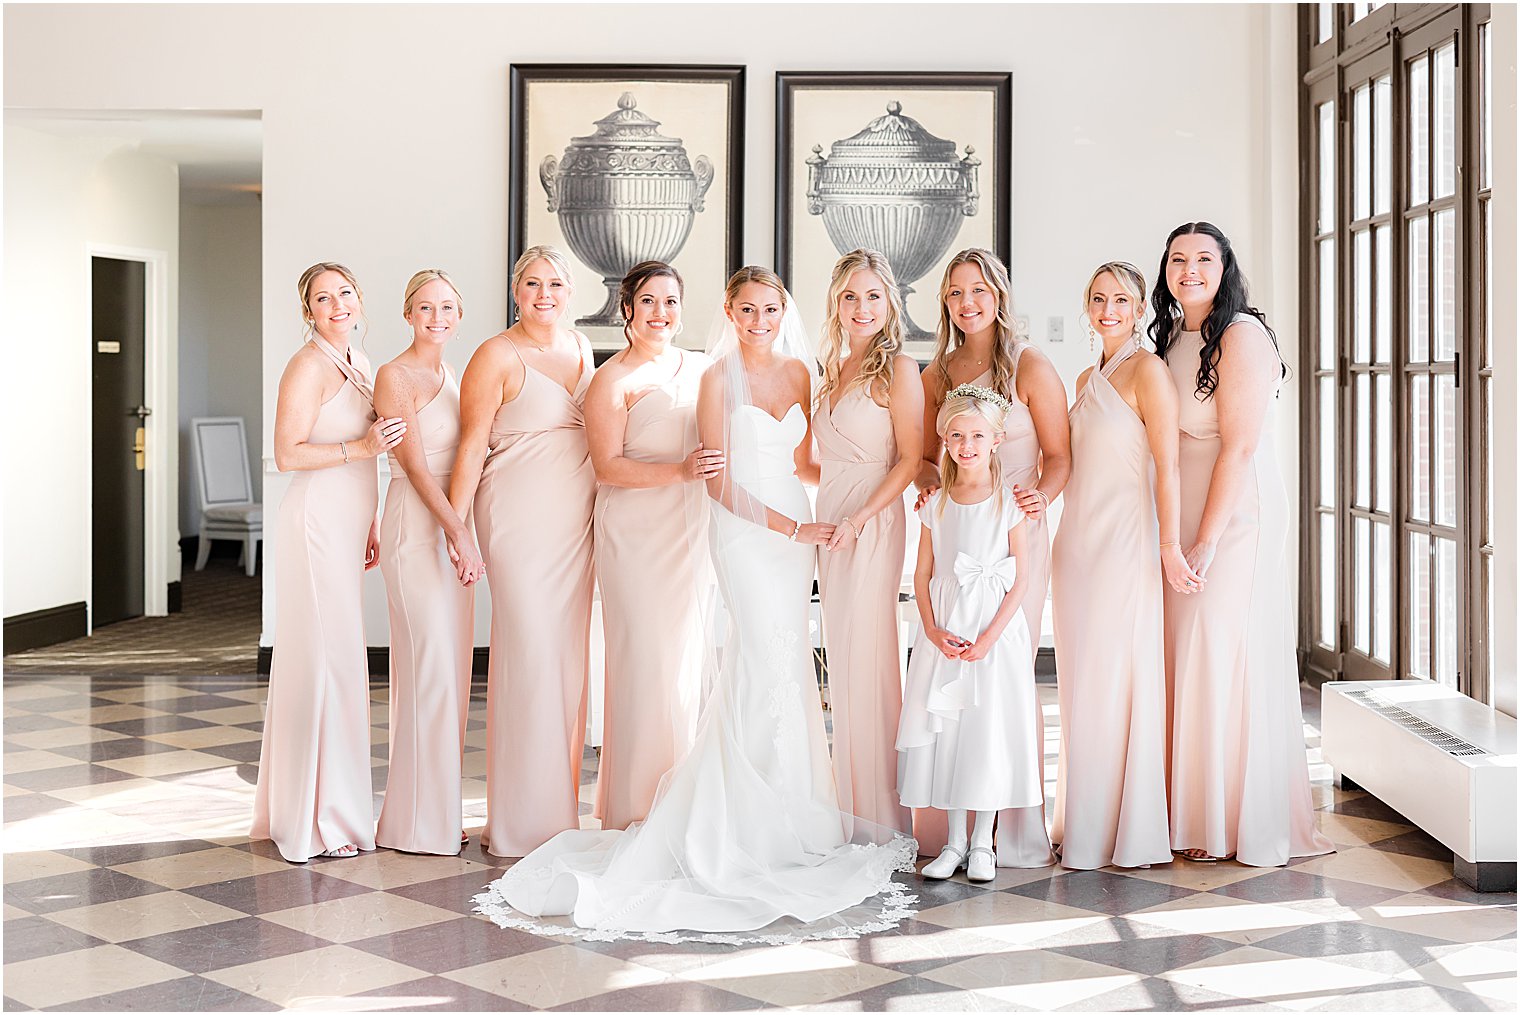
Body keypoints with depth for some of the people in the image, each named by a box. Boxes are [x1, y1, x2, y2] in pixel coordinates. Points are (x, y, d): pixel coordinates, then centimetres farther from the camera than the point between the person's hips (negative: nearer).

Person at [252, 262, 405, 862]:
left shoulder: (357, 362, 16)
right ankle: (316, 820, 0)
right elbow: (288, 454, -16)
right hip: (315, 522, -9)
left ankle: (298, 809, 21)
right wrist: (362, 447, -21)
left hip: (343, 527, 9)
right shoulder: (309, 366, -11)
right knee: (325, 660, -7)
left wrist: (369, 526, 21)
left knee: (328, 661, 12)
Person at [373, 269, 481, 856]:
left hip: (451, 529, 8)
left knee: (450, 669, 9)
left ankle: (441, 812, 17)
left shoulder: (450, 377, 16)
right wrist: (457, 529, -21)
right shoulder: (396, 377, -8)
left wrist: (461, 531, 10)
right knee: (429, 665, -7)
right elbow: (414, 463, -15)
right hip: (414, 526, -8)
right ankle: (418, 821, 2)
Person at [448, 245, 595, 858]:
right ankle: (521, 822, 2)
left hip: (575, 521, 6)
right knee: (529, 653, -7)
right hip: (518, 517, -6)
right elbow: (472, 446, -8)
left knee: (569, 656, 8)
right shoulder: (497, 357, -6)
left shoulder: (580, 348, 14)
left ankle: (558, 809, 17)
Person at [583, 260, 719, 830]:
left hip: (692, 532, 5)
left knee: (687, 656, 6)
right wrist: (679, 471, -22)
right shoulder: (613, 381, -5)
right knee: (645, 660, -6)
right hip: (636, 535, -5)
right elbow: (608, 466, -13)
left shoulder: (702, 369, 13)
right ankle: (636, 809, 3)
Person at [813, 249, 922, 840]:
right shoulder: (834, 370, 16)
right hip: (830, 523, 7)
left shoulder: (898, 368, -6)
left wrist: (859, 518, -17)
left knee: (865, 659, -6)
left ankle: (881, 814, 3)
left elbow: (910, 459, -11)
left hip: (873, 524, -7)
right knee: (840, 658, 8)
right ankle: (849, 809, 15)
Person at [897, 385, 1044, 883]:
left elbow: (1020, 580, -7)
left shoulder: (1009, 502, -4)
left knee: (990, 731, -1)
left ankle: (982, 842, 11)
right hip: (944, 636, 3)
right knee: (944, 730, 4)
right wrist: (933, 631, -7)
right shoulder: (936, 505, 6)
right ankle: (953, 842, 15)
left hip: (996, 633, -3)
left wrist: (987, 638, -14)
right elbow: (922, 575, 7)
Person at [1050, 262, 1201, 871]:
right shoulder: (1087, 378, 16)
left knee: (1115, 679, -5)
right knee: (1082, 682, 10)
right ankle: (1083, 825, 18)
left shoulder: (1146, 370, -7)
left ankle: (1126, 831, 5)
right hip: (1077, 541, 8)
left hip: (1124, 542, -8)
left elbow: (1167, 463, -13)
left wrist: (1169, 545, -18)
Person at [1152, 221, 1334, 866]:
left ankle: (1239, 824, 5)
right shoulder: (1172, 340, 14)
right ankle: (1197, 816, 16)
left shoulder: (1242, 335, -11)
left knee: (1223, 657, -5)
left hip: (1236, 518, -8)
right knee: (1188, 659, 8)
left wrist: (1207, 541, -17)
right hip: (1182, 522, 8)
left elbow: (1239, 447, -16)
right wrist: (1176, 539, 10)